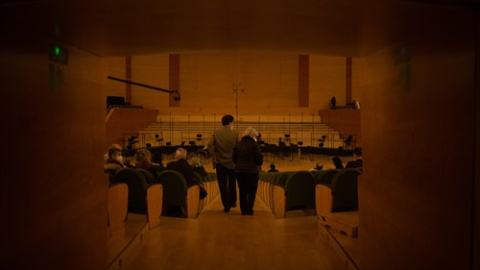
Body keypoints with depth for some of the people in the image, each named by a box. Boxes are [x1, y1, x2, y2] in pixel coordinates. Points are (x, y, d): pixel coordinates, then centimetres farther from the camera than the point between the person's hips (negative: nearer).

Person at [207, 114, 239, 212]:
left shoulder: (215, 133, -4)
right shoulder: (235, 134, -5)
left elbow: (210, 145, -14)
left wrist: (213, 156, -7)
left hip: (220, 162, -1)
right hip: (232, 162, 1)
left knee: (223, 186, 7)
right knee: (232, 184, 21)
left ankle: (226, 206, 9)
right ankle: (233, 202, 33)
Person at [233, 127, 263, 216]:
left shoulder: (238, 144, 5)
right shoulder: (254, 144, -9)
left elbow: (234, 158, 9)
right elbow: (259, 158, -9)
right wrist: (258, 163, 11)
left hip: (239, 171, 4)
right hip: (251, 171, -4)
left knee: (242, 191, 12)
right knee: (252, 191, 6)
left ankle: (243, 210, 15)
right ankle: (249, 210, 1)